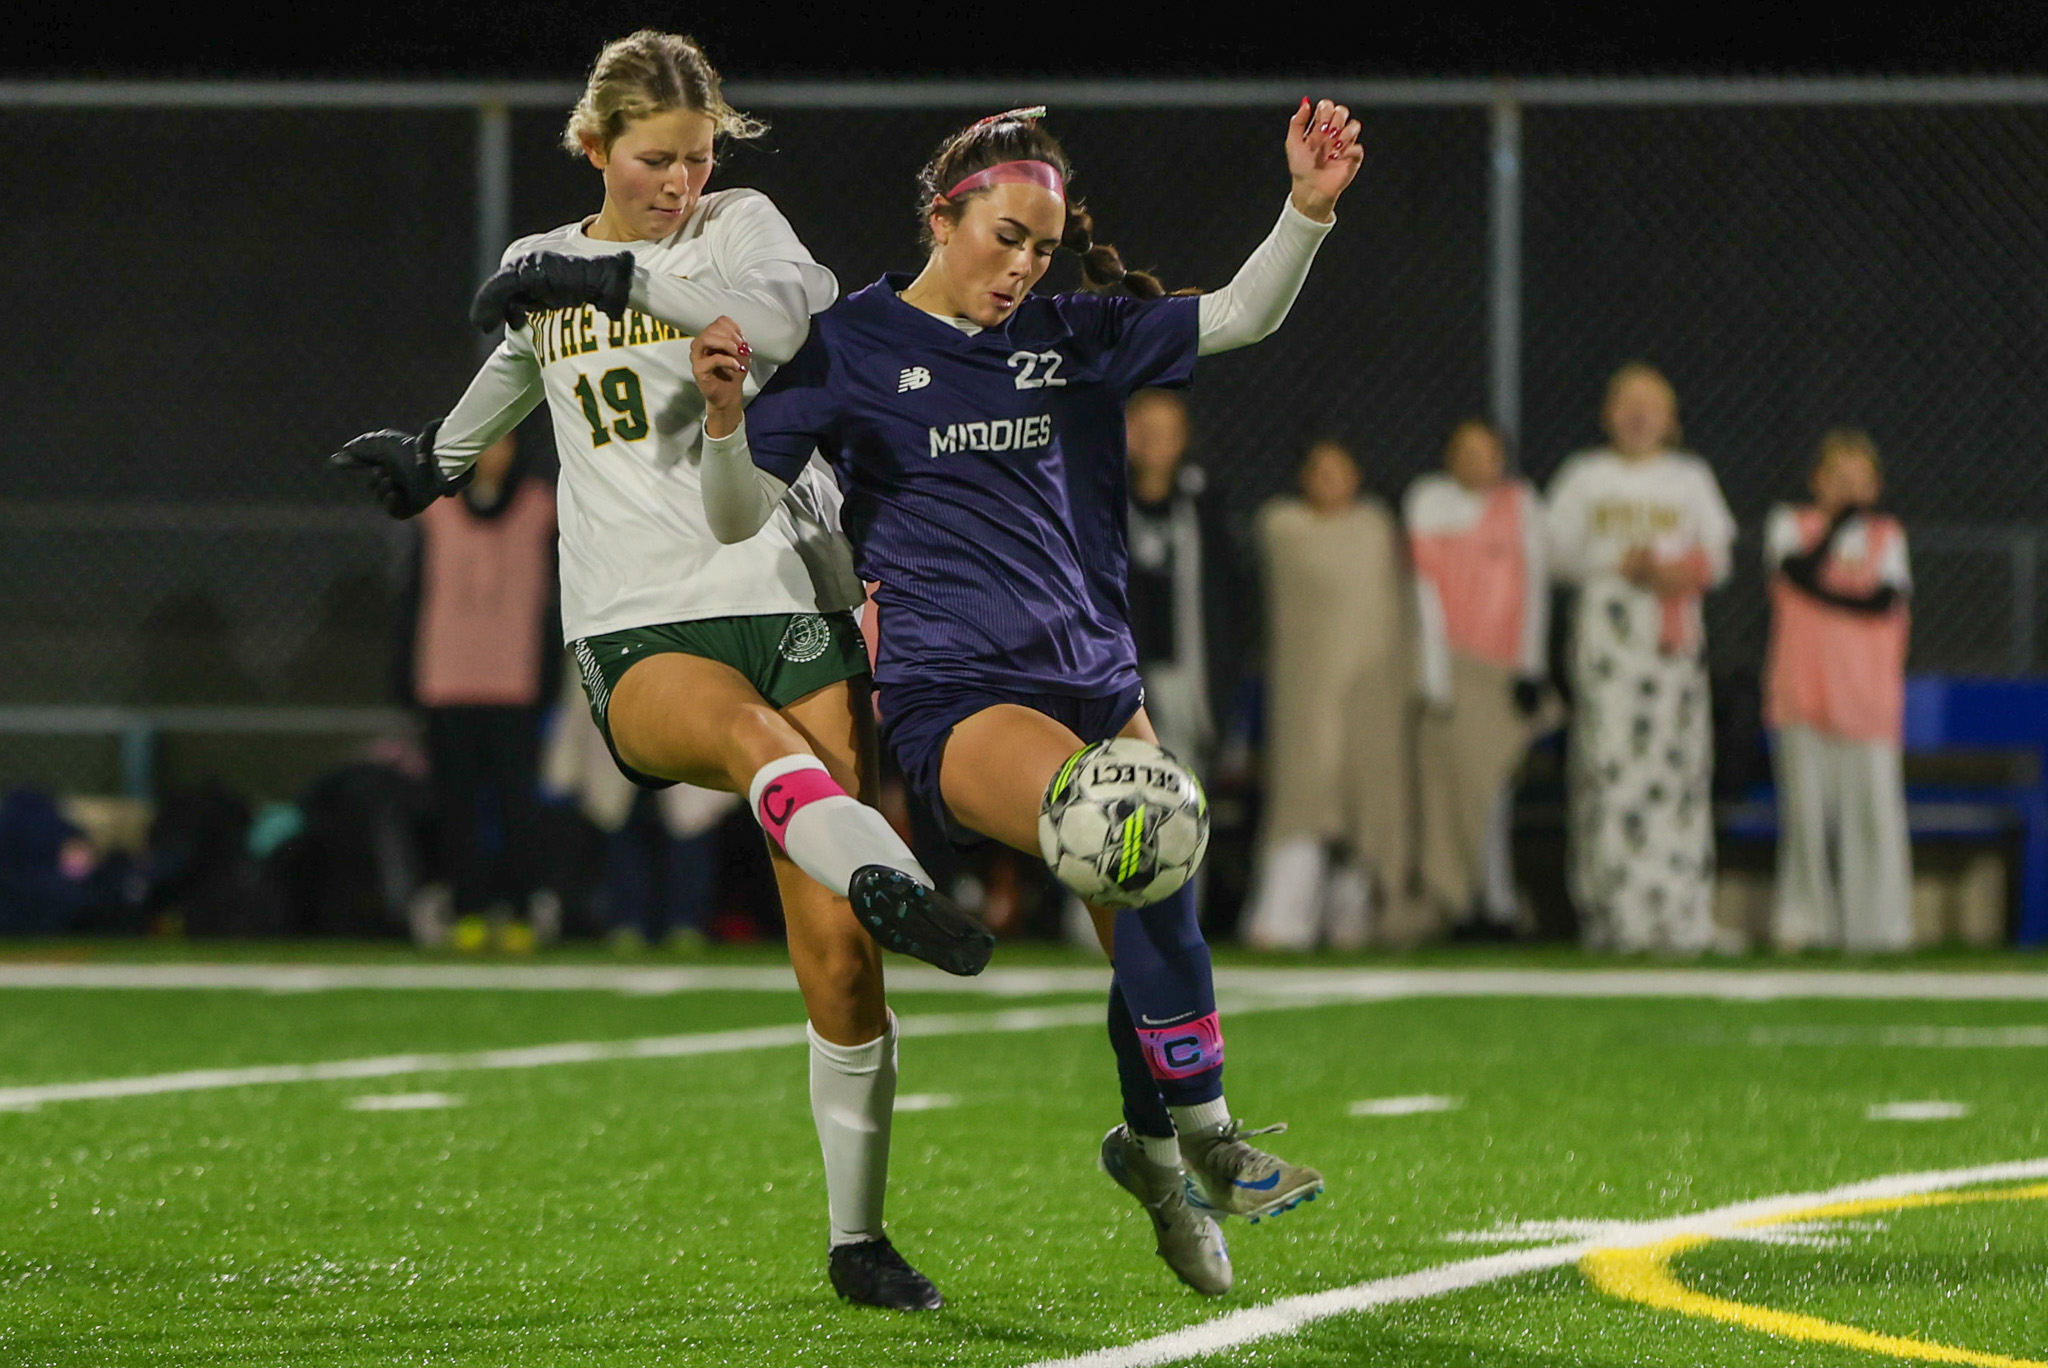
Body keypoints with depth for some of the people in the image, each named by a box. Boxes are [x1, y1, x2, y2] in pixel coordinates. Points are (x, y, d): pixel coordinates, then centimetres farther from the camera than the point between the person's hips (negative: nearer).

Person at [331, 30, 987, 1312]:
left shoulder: (739, 226, 5)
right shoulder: (546, 272, 15)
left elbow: (790, 316, -20)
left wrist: (624, 273, -22)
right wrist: (441, 457, 57)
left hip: (788, 595, -1)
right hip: (638, 631, 1)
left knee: (835, 949, -7)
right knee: (751, 731, -39)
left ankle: (859, 1235, 5)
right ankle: (890, 881, -67)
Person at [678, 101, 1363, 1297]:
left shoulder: (1077, 335, 9)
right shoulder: (853, 347, -2)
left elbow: (1241, 317, 5)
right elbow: (744, 516, -4)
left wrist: (1310, 209, -12)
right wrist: (727, 414, -24)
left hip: (1095, 678, 6)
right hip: (954, 693, -6)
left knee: (1149, 931, 6)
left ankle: (1151, 1145, 34)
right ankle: (1205, 1138, -14)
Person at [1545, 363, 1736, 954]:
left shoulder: (1691, 479, 15)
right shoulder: (1584, 478, 12)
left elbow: (1715, 558, 12)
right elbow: (1559, 552, 7)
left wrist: (1679, 572, -9)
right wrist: (1619, 565, -8)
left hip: (1674, 633, 1)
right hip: (1606, 629, -1)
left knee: (1678, 764, -6)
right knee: (1608, 761, -12)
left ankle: (1680, 919, -6)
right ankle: (1613, 915, -13)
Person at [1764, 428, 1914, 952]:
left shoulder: (1887, 535, 12)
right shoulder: (1790, 526, 9)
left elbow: (1887, 599, -4)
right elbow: (1803, 573, -11)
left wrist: (1826, 597, -9)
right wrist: (1841, 521, -12)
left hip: (1867, 690, 1)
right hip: (1803, 688, -1)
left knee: (1875, 805, -5)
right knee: (1805, 808, -2)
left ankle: (1879, 923, -1)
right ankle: (1802, 918, 5)